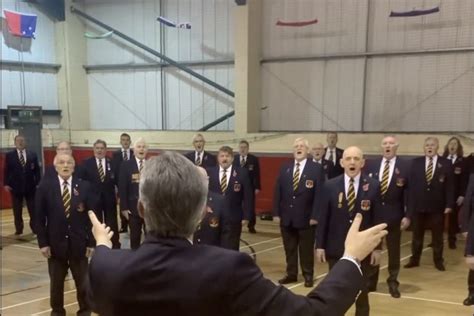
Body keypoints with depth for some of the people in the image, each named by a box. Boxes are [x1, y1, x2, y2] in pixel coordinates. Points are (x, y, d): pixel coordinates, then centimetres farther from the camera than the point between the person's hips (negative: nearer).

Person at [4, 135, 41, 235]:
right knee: (17, 210, 7)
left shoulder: (32, 155, 6)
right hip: (15, 186, 0)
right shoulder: (9, 155, 3)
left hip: (30, 186, 1)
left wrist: (38, 183, -2)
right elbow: (6, 170, 2)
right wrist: (6, 184, -6)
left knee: (33, 209, 5)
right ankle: (18, 229, 16)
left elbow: (37, 170, 5)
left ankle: (35, 227, 14)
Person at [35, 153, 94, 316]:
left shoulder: (84, 186, -4)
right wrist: (42, 242, -7)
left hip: (79, 243, 0)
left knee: (83, 282, 11)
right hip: (55, 243, 0)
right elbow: (39, 217, -2)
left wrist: (91, 242, -6)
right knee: (56, 282, 15)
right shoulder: (45, 186, -4)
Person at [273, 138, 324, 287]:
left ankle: (308, 275, 20)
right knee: (289, 248, 12)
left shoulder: (316, 168, -5)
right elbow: (278, 192, 6)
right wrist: (276, 213, 0)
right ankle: (291, 274, 24)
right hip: (286, 217, 4)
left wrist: (315, 216, -13)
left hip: (306, 218, -4)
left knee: (306, 249, 7)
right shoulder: (285, 168, 7)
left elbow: (319, 194, -8)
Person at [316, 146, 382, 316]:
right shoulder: (330, 185, -2)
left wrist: (377, 247, -3)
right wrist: (320, 245, -3)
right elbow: (323, 218, -1)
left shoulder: (373, 186, -4)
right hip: (336, 248, 0)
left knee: (362, 291, 12)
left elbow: (376, 219, -2)